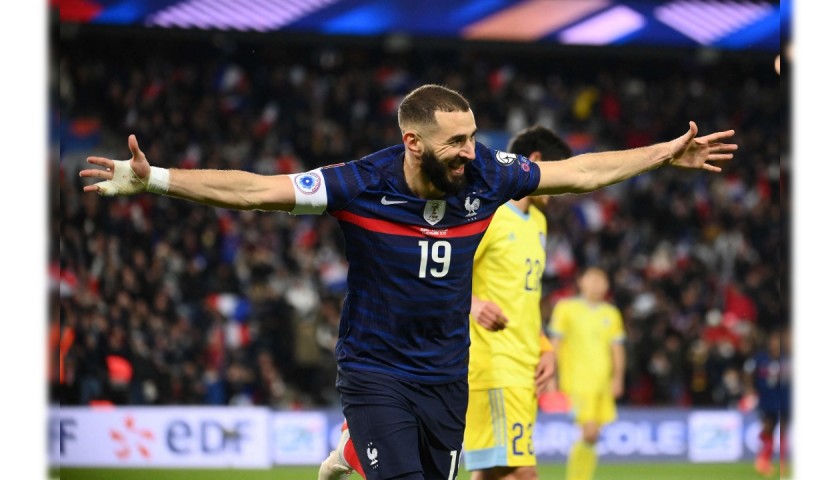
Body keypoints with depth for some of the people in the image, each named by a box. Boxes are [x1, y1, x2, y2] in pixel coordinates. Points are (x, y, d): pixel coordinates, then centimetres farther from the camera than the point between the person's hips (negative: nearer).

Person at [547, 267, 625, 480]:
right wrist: (552, 377, -3)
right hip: (577, 381, -5)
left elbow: (617, 349, 16)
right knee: (589, 433, -17)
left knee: (592, 436, 5)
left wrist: (617, 378, 4)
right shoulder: (566, 308, 3)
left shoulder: (611, 314, 15)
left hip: (603, 383, 5)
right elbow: (555, 344, 3)